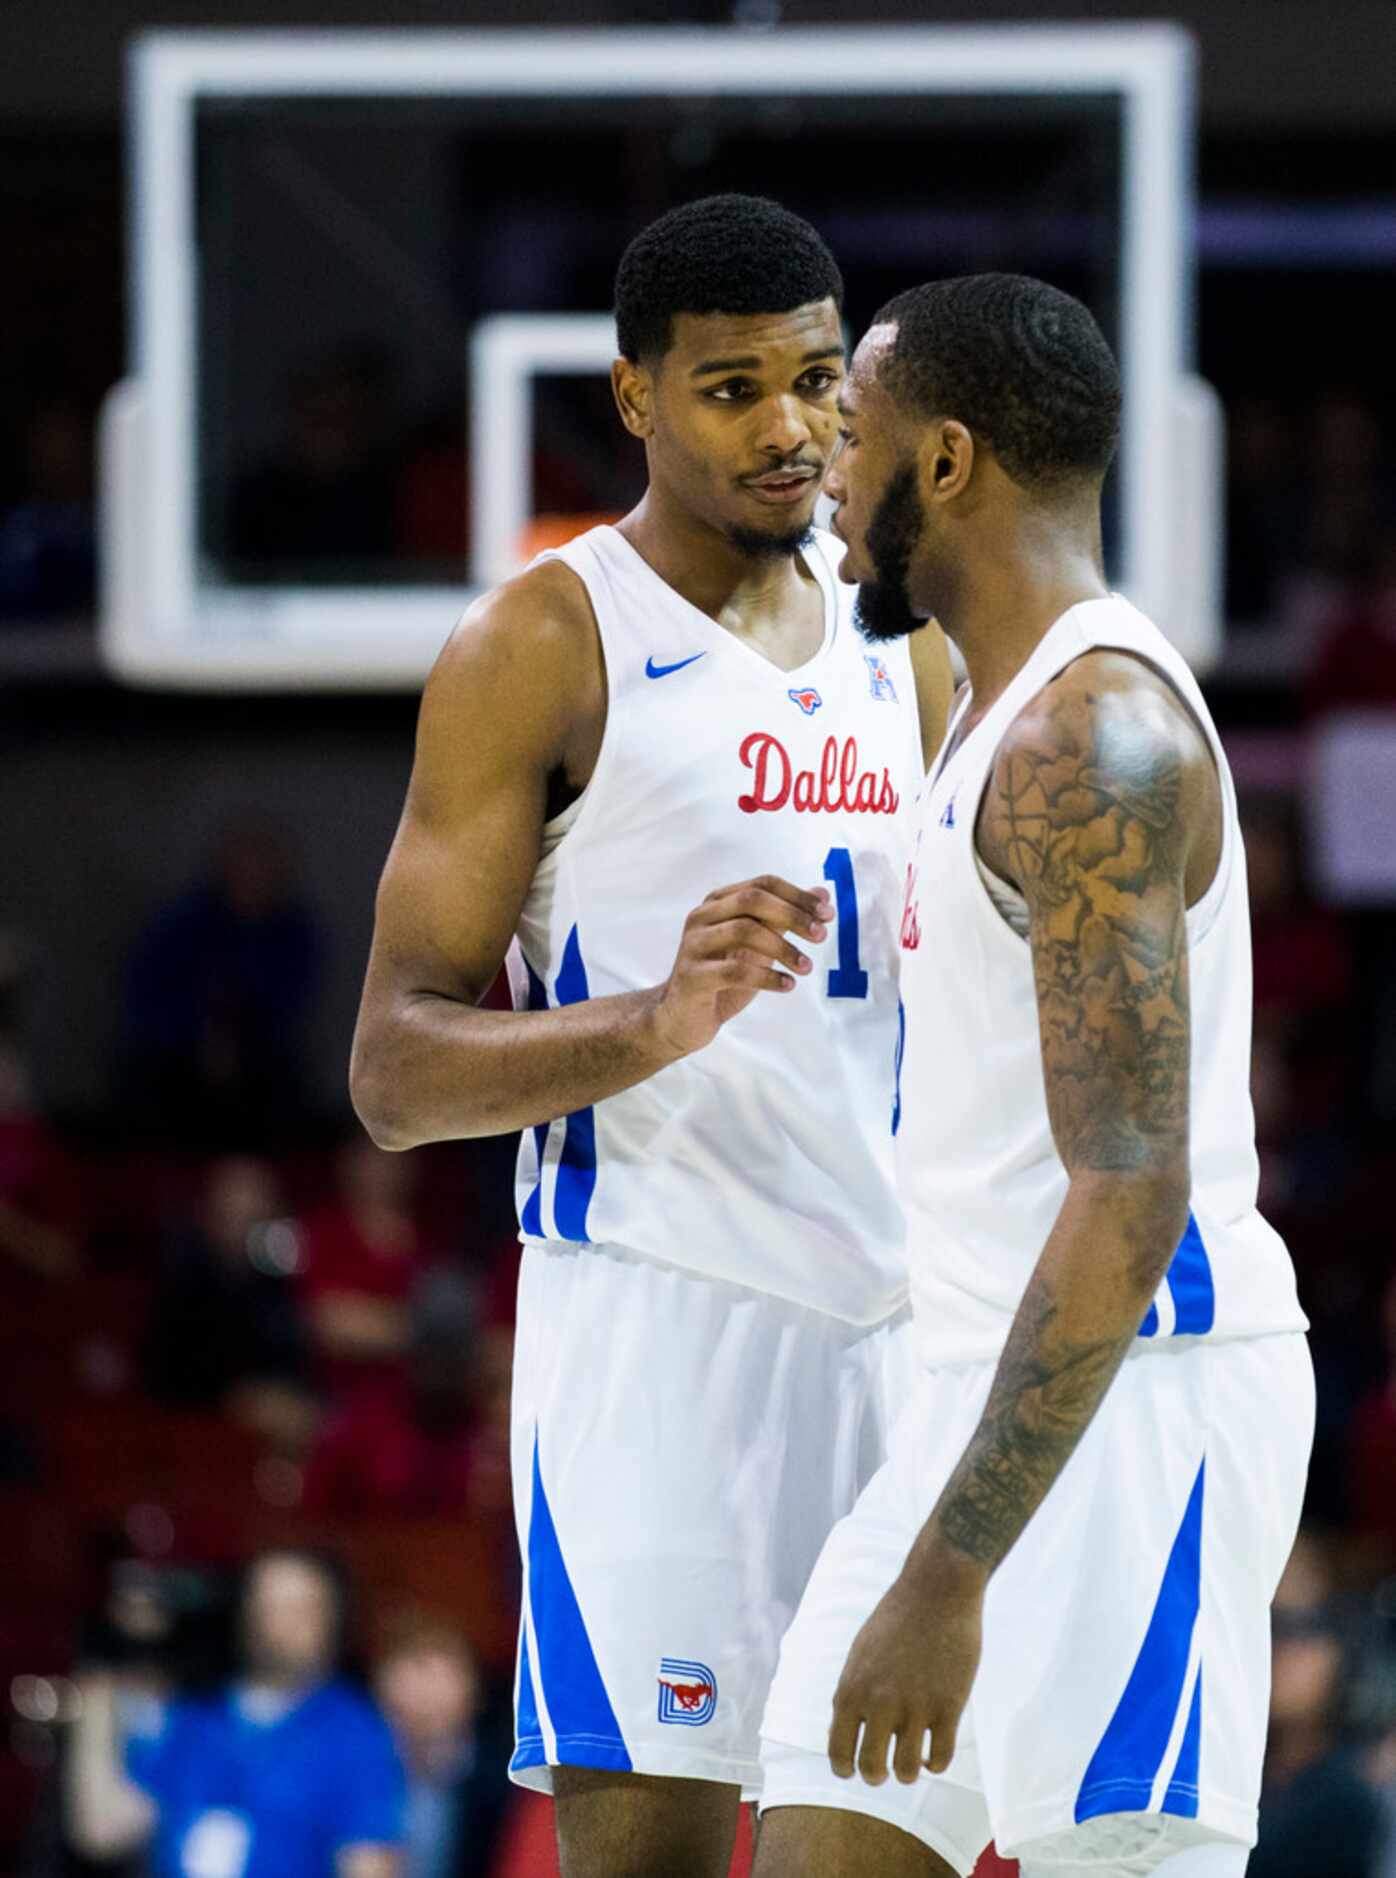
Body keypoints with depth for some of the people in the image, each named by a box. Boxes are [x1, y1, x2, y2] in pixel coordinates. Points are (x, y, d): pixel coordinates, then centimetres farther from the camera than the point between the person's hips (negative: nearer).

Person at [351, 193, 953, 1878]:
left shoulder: (899, 650, 16)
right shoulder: (543, 648, -4)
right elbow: (397, 1072, -9)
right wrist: (660, 1023, -25)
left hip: (893, 1315, 6)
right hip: (656, 1310, -6)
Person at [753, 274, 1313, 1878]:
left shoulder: (1090, 741, -17)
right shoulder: (1008, 708, 16)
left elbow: (1131, 1198, -25)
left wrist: (946, 1575, -26)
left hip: (1134, 1393, -10)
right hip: (1000, 1388, 10)